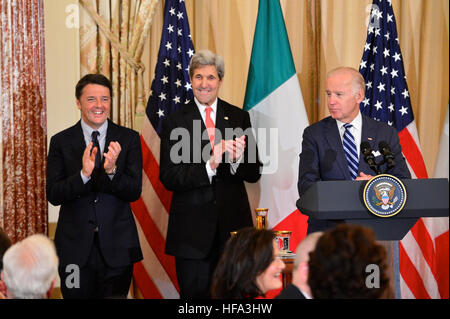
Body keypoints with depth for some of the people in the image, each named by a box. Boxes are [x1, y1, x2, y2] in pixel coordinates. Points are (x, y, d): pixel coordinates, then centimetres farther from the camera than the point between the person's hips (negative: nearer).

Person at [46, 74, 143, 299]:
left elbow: (134, 192, -4)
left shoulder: (129, 139, 2)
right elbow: (53, 195, -6)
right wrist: (84, 174, -22)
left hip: (117, 248, 0)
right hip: (75, 247, 0)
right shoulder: (61, 142, 1)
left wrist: (112, 170, -23)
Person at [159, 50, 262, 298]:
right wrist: (209, 165, -21)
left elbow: (254, 174, 5)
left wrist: (237, 159, -17)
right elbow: (168, 178, -8)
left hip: (232, 223, 2)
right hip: (192, 228, -2)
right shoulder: (174, 122, 0)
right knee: (195, 293, 2)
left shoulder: (239, 118, 7)